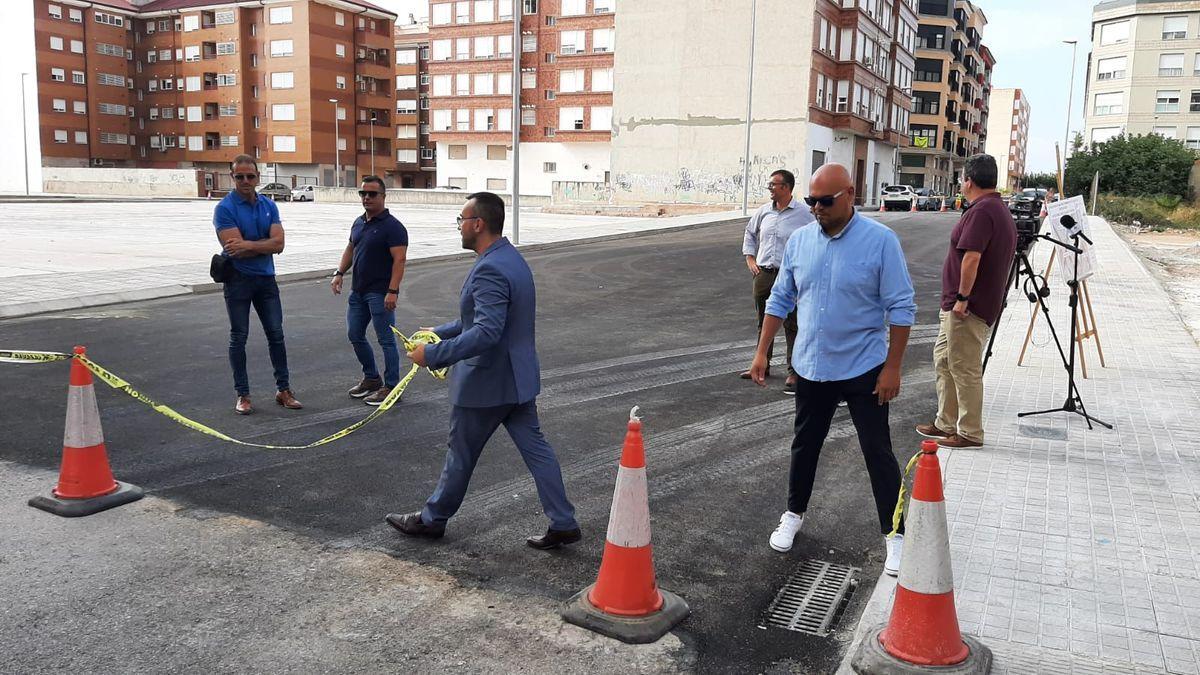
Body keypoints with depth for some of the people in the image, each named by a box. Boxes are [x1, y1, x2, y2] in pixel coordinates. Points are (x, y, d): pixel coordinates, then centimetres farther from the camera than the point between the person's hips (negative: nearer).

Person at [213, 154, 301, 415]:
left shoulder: (269, 206, 4)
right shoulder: (225, 208, -10)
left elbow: (278, 244, -7)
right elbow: (234, 249, -19)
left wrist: (248, 245, -16)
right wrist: (263, 246, -10)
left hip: (266, 278, 4)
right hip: (238, 280, -4)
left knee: (276, 334, 7)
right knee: (238, 338, 4)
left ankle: (283, 389, 17)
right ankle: (243, 395, 12)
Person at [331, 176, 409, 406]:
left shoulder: (392, 227, -12)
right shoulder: (359, 223, 12)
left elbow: (399, 260, -18)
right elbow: (350, 249, 23)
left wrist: (392, 291, -26)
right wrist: (339, 273, 9)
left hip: (380, 293, -9)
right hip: (358, 290, 9)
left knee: (386, 340, -2)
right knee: (355, 336, 14)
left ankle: (391, 386, 7)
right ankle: (371, 378, 30)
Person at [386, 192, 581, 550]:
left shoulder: (490, 270, -24)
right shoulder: (512, 259, 9)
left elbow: (485, 333, -32)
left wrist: (433, 354, -26)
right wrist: (440, 332, 22)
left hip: (487, 381, -9)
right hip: (518, 376, 9)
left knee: (461, 453, 9)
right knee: (534, 447, 11)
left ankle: (432, 519, 29)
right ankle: (563, 523, 14)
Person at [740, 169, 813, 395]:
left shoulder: (803, 214, -7)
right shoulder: (764, 211, 7)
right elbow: (750, 233, 22)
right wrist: (750, 260, 13)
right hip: (763, 274, 5)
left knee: (792, 326, -1)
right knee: (764, 323, 16)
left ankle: (794, 373, 6)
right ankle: (763, 365, 29)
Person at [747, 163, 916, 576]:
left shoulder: (880, 241, -12)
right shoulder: (799, 241, 1)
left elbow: (901, 309, -11)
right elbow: (780, 300, 9)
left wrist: (892, 368, -13)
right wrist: (762, 352, 6)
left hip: (863, 369, -4)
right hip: (811, 368, 4)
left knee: (878, 452, 3)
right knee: (805, 446, 17)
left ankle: (895, 534, 15)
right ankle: (794, 515, 36)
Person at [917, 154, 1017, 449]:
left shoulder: (981, 211, -18)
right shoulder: (1002, 210, 16)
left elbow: (971, 258, -27)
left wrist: (962, 298, -21)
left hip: (967, 308, -11)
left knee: (965, 369, -2)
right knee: (944, 361, 18)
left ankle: (970, 433, 8)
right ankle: (946, 424, 27)